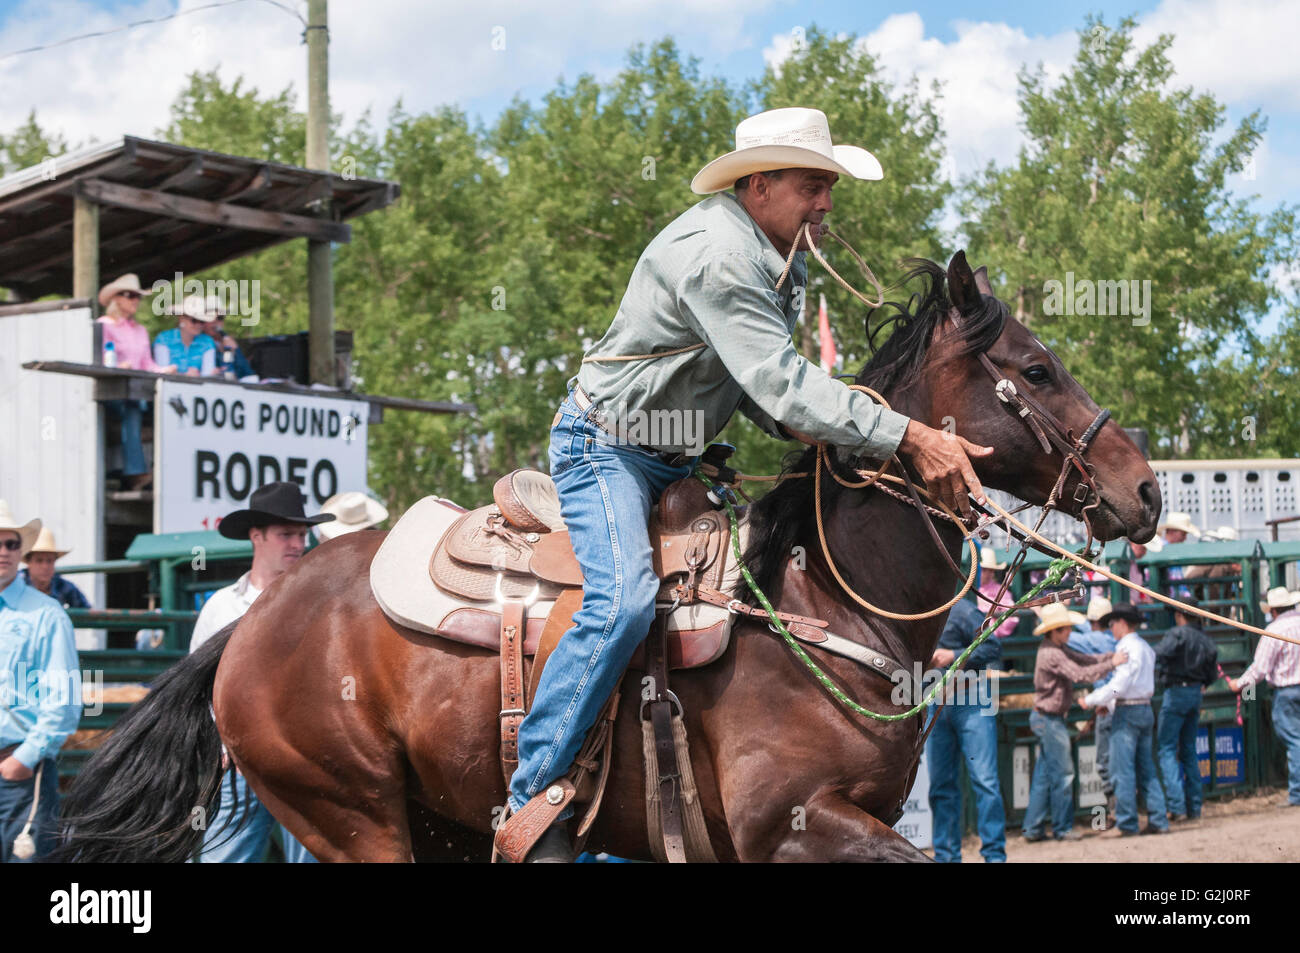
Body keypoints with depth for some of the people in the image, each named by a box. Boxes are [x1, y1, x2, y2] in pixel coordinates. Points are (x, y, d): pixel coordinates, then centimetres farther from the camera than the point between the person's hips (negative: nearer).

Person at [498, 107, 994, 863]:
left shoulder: (784, 262, 7)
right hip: (607, 447, -10)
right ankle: (534, 800, -24)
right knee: (623, 599, -29)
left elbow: (763, 381, 12)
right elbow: (780, 381, -33)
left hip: (679, 460, 10)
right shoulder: (715, 254, -26)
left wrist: (802, 427, -11)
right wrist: (909, 438, -37)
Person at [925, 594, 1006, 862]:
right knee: (941, 785, 6)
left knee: (984, 779, -10)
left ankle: (994, 854, -9)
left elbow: (993, 648, -10)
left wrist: (953, 656, -17)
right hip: (937, 706, 6)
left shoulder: (958, 610, -6)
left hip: (972, 704, -6)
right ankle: (947, 855, 13)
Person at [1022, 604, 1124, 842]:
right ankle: (1062, 828, 5)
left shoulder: (1059, 649, 13)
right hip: (1049, 719, -10)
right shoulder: (1051, 654, -20)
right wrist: (1112, 664, -21)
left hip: (1045, 718, 10)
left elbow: (1084, 660, 12)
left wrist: (1113, 655, -2)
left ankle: (1033, 828, 13)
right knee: (1062, 773, -3)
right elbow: (1080, 674, -26)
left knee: (1044, 775, 11)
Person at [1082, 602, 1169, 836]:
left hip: (1127, 712, -9)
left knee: (1122, 770, -5)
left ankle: (1126, 823, -5)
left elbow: (1119, 684, -18)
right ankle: (1157, 820, 9)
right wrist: (1108, 702, 23)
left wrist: (1091, 700, -8)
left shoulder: (1127, 648, -13)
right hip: (1145, 709, 9)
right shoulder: (1145, 648, 15)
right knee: (1146, 768, 10)